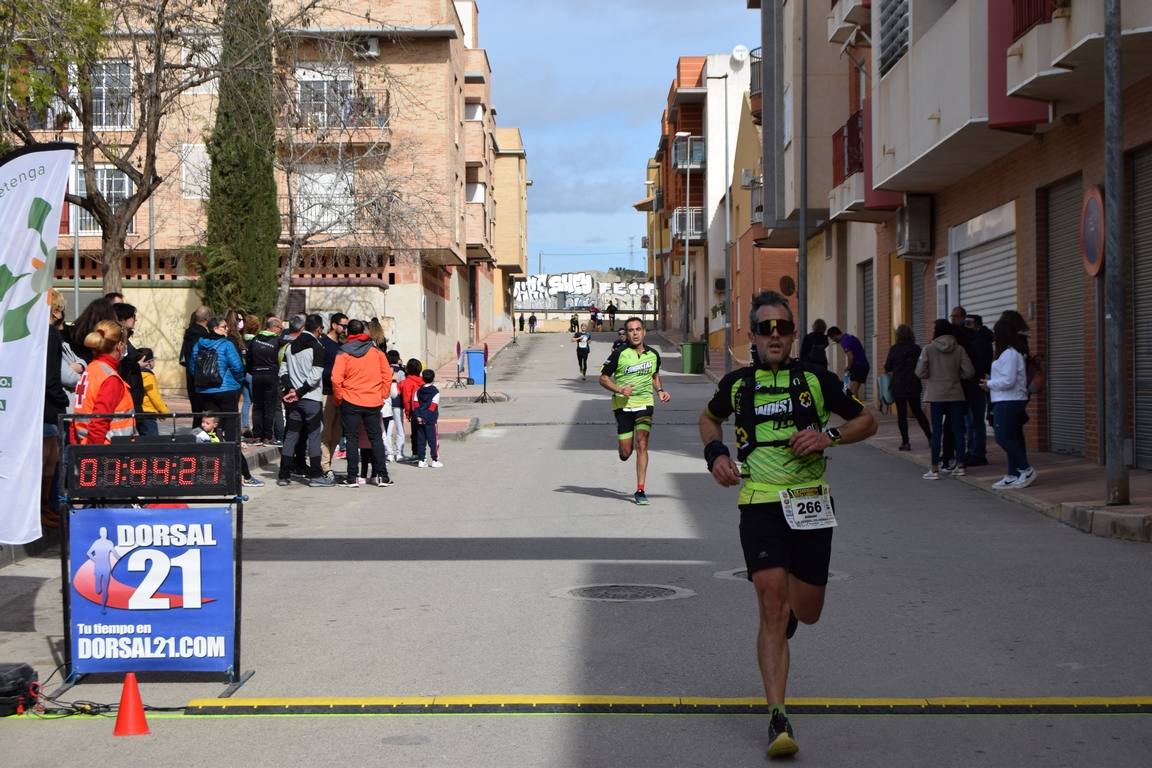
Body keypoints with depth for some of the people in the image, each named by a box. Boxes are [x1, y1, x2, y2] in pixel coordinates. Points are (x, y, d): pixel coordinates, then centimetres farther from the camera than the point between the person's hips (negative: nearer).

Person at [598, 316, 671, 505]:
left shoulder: (653, 354, 5)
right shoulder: (619, 354, -7)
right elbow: (603, 378, -1)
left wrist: (660, 391, 6)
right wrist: (619, 389, -17)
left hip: (645, 404, 1)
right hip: (623, 405, -1)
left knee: (642, 444, -15)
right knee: (625, 453, -1)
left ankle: (640, 490, -11)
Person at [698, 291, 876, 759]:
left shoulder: (816, 379, 1)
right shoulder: (737, 384, 5)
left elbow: (867, 421, 10)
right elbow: (709, 418, 26)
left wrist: (829, 436, -9)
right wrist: (715, 453, 5)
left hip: (810, 506, 1)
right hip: (759, 506, -1)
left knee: (807, 613, 10)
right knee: (772, 607, -13)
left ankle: (788, 610, 50)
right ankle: (778, 719, -12)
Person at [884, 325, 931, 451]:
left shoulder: (894, 349, -8)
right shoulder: (917, 349, -1)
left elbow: (887, 368, -4)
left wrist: (889, 372, 17)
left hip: (898, 386, -3)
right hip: (914, 385, 3)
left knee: (901, 413, 2)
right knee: (918, 411, 17)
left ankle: (905, 442, -1)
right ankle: (929, 437, 17)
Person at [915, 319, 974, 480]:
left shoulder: (928, 349, -7)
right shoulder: (959, 349, 0)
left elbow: (920, 372, -9)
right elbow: (969, 371, -4)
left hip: (936, 395, -2)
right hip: (956, 395, 2)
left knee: (936, 431, 0)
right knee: (958, 430, 10)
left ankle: (935, 469, 0)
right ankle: (960, 466, 15)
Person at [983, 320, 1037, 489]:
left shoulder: (1009, 354, -16)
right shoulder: (1012, 353, 17)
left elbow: (1008, 380, -22)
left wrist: (989, 384, -10)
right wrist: (991, 381, 9)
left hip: (1008, 402, -11)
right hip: (1007, 401, 11)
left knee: (1003, 437, -12)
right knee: (1011, 438, 11)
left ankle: (1026, 470, -8)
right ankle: (1013, 475, 14)